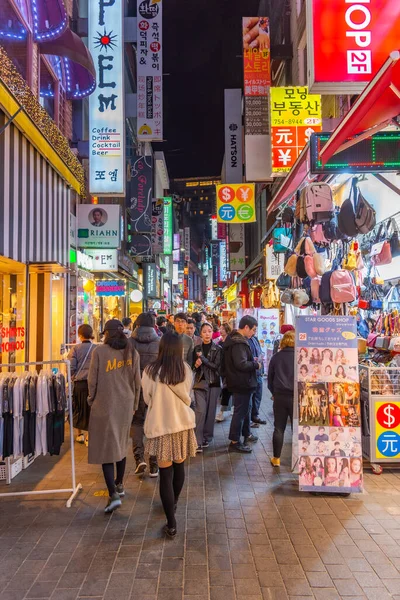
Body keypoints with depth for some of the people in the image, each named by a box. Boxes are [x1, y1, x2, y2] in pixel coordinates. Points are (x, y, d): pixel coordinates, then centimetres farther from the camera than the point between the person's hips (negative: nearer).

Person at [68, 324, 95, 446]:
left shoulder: (75, 349, -5)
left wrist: (73, 377, 10)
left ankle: (80, 434, 28)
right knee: (91, 409, 8)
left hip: (79, 383, 1)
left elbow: (71, 367, -6)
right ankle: (90, 436, 9)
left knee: (78, 408, 17)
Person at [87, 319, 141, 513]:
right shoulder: (131, 352, 1)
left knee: (105, 448, 2)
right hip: (126, 405, 4)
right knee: (121, 445, 21)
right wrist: (134, 404, 17)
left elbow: (92, 380, -8)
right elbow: (137, 382, 4)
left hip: (104, 405, -4)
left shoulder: (99, 351, -10)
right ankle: (119, 484, 33)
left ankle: (113, 494, -6)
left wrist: (92, 399, 10)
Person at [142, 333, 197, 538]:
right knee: (179, 466, 22)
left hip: (160, 426, -3)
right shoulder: (186, 370, -6)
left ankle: (171, 524, 6)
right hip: (183, 424, 3)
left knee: (165, 473, 3)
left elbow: (147, 399, 1)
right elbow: (187, 398, 6)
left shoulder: (151, 371, -13)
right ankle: (173, 503, 44)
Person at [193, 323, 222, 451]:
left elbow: (217, 367, -10)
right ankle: (198, 441, -10)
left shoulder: (217, 349, -1)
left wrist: (203, 358, -15)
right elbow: (193, 366, 12)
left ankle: (207, 437, 21)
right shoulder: (197, 348, 7)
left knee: (210, 411, 5)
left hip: (213, 383, -1)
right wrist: (196, 365, -10)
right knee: (200, 410, -10)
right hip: (200, 382, 1)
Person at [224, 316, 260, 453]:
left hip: (241, 382, 11)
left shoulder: (234, 339, 10)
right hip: (242, 383, -11)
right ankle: (235, 442, 7)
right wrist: (256, 364, -15)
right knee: (240, 411, -2)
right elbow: (242, 364, -31)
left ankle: (246, 434, 40)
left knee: (246, 408, 24)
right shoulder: (239, 343, -24)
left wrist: (252, 361, 8)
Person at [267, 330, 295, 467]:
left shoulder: (276, 357, 4)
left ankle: (276, 458, 15)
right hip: (296, 397, -2)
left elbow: (270, 378, 10)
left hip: (279, 396, 3)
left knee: (278, 428, 10)